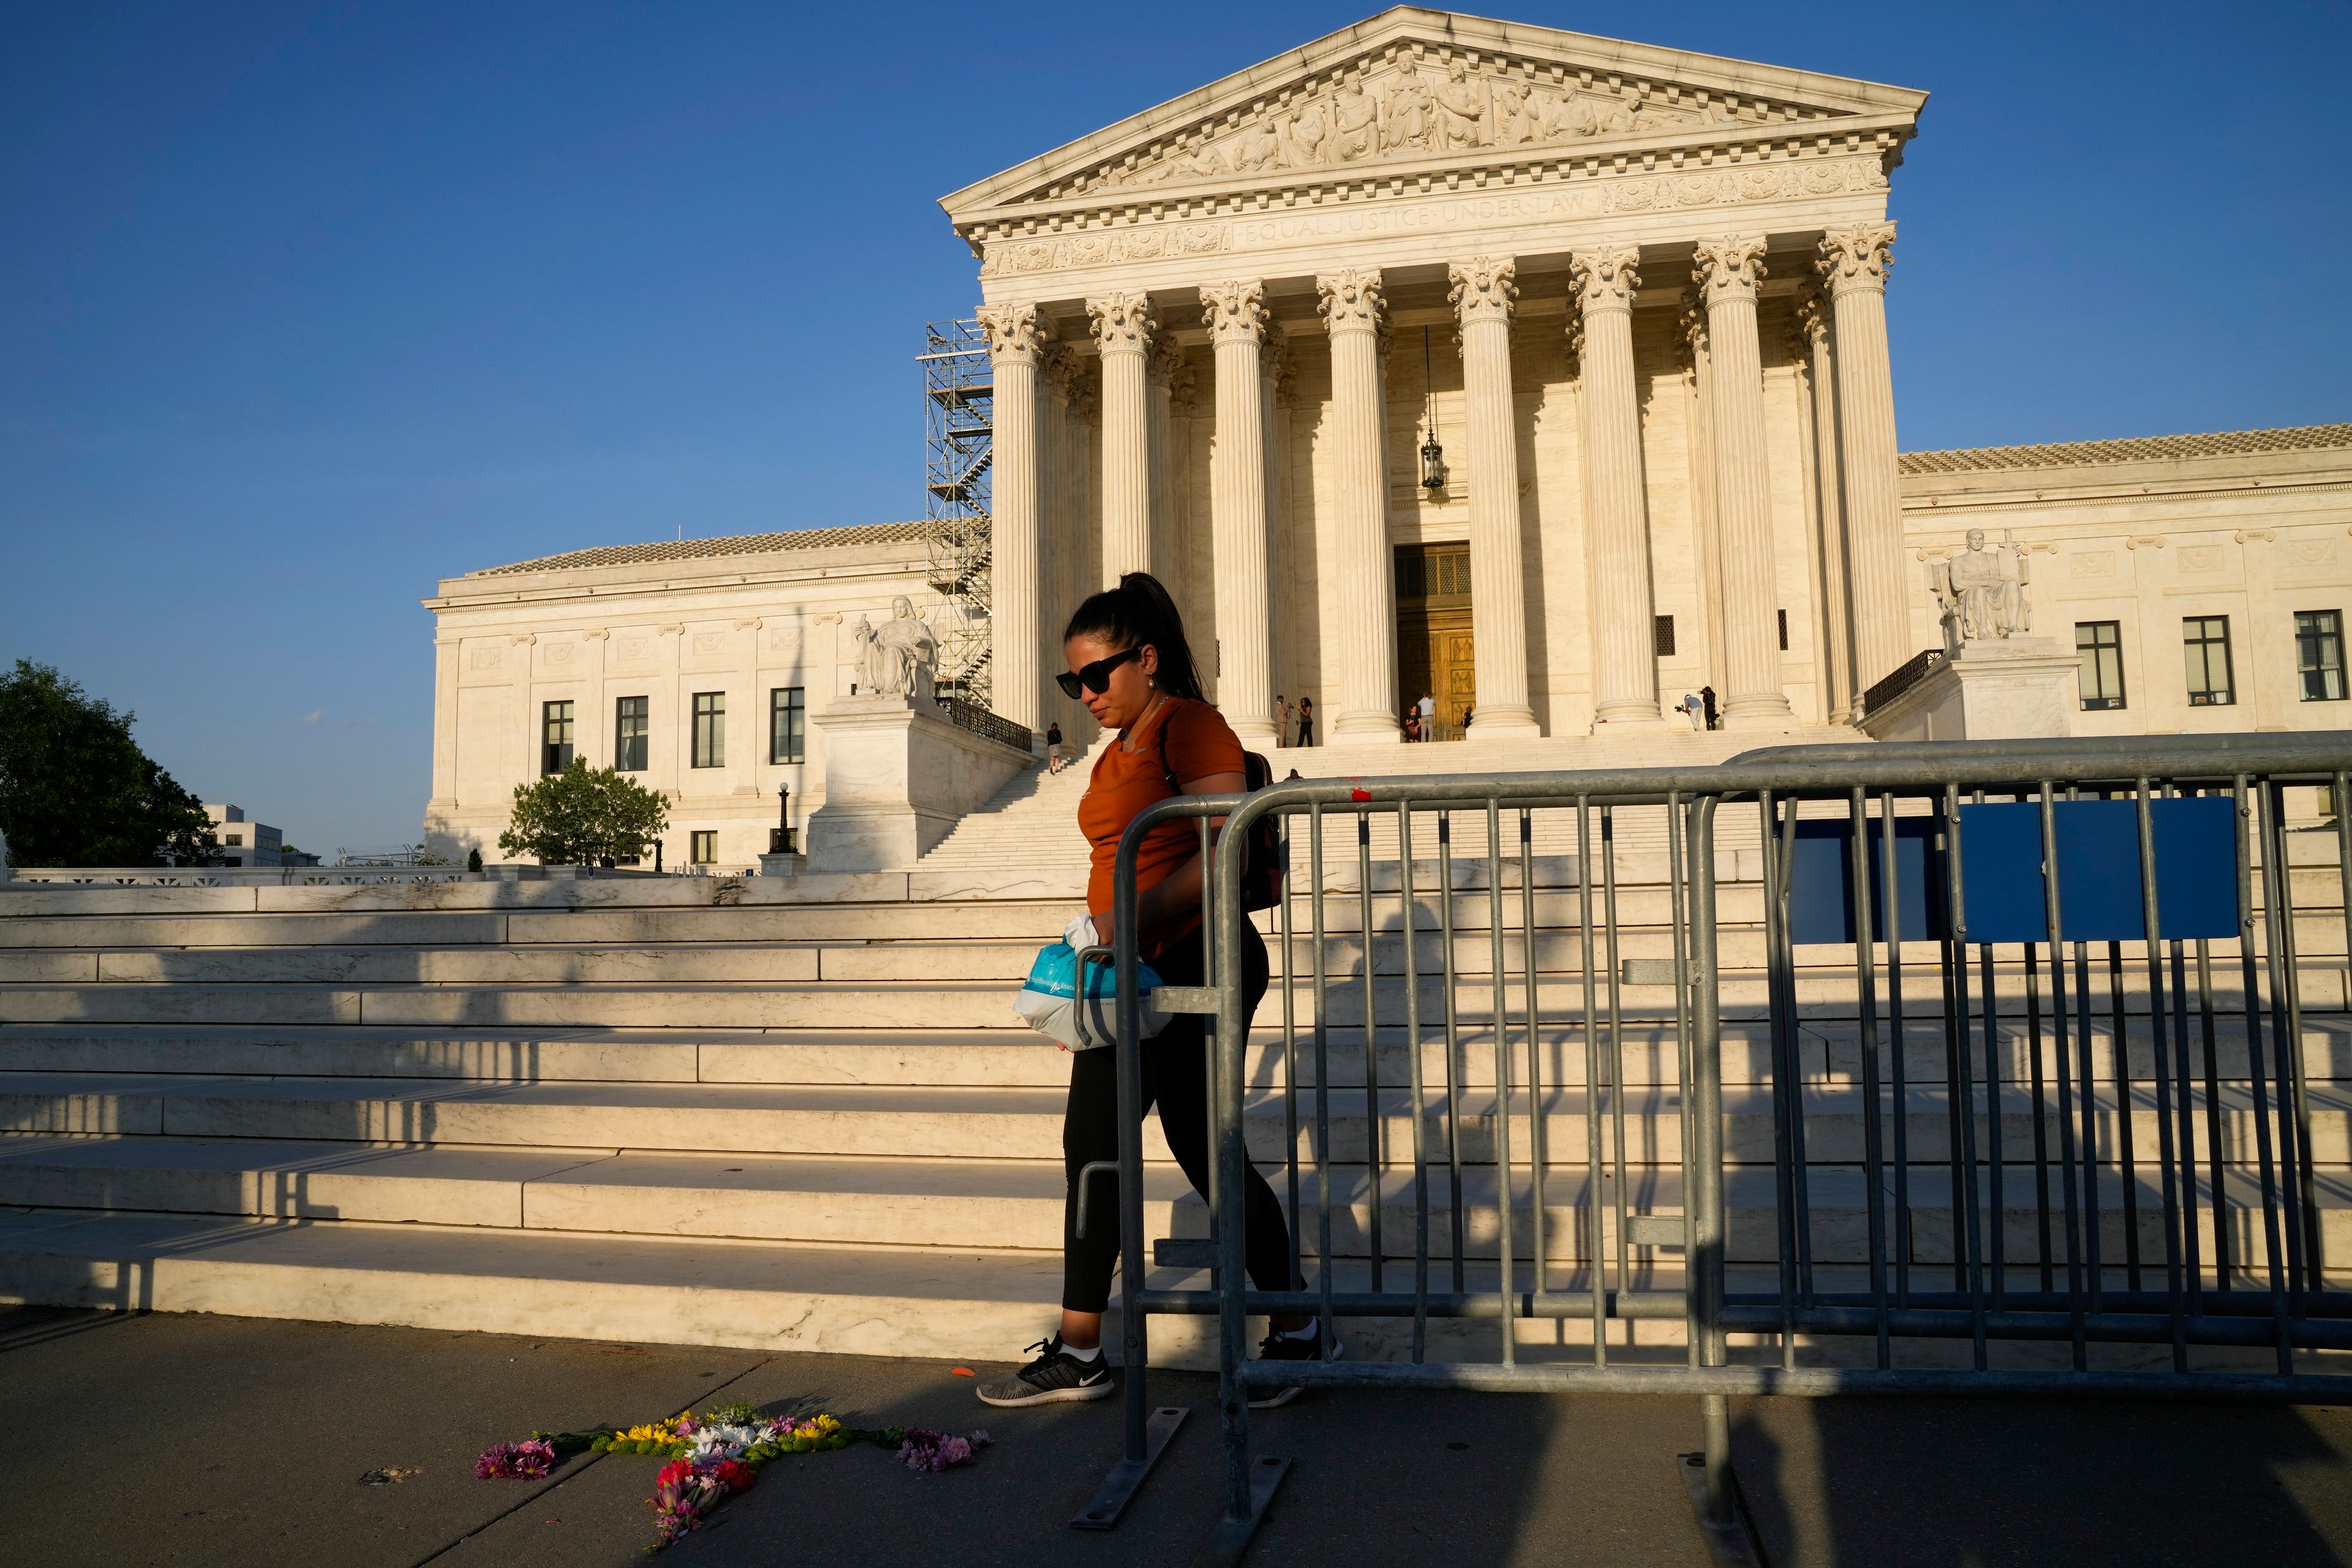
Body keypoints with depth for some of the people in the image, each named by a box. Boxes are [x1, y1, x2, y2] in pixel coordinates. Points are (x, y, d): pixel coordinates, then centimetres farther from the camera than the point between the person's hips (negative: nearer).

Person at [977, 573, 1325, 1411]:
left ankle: (1298, 1330, 19)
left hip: (1197, 963, -10)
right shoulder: (1117, 751, 18)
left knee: (1205, 1149, -1)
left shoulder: (1192, 727, -12)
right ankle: (1077, 1352, 19)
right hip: (1131, 974, 10)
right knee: (1091, 1145, 9)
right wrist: (1094, 930, 13)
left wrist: (1131, 921, -28)